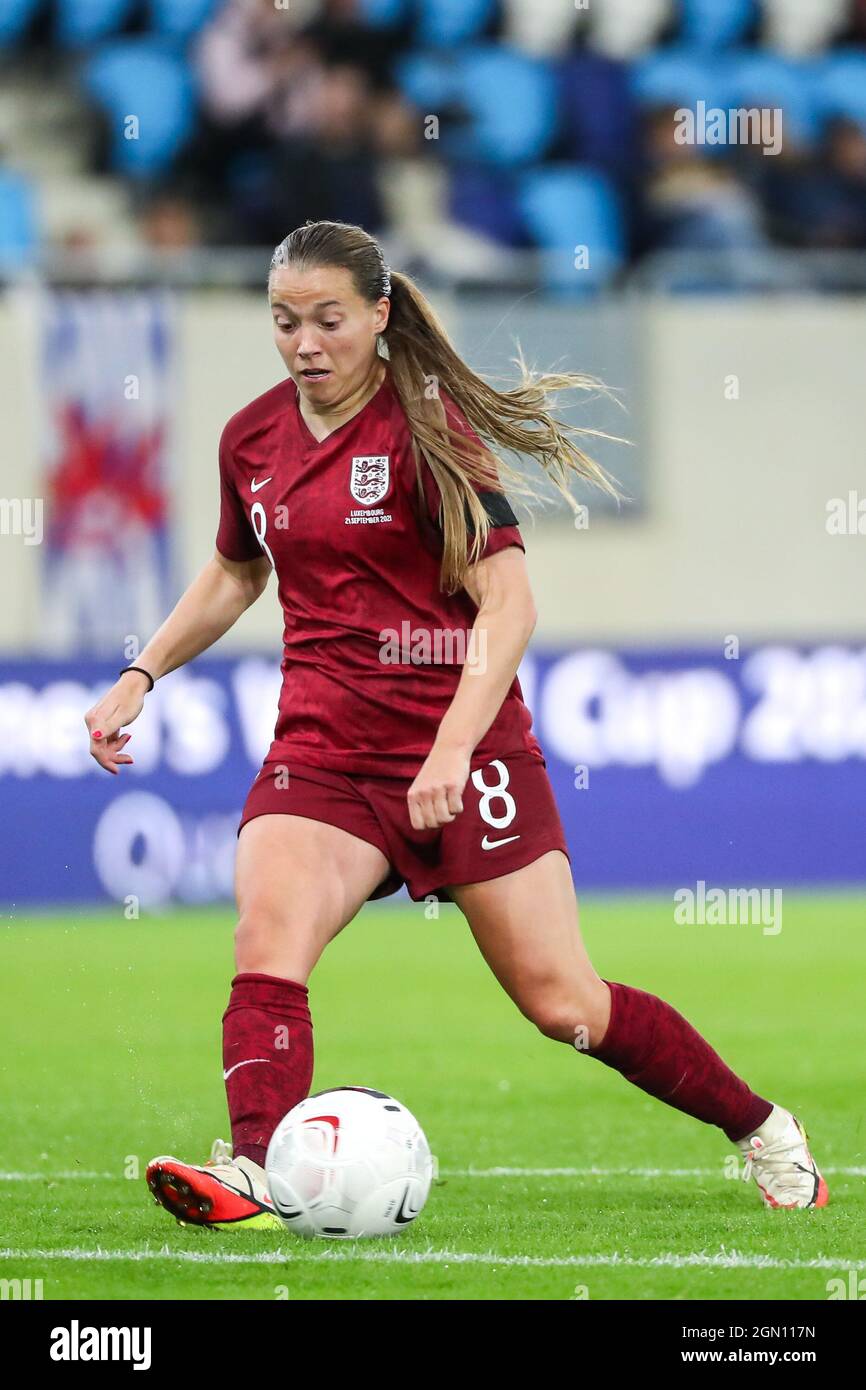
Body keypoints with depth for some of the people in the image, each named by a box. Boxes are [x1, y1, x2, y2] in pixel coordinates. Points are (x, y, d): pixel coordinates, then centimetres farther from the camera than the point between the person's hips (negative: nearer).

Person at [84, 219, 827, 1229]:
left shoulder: (426, 427, -10)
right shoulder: (253, 439, 7)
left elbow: (507, 600, -16)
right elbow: (235, 573, 28)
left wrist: (452, 749, -27)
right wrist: (140, 676, 18)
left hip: (463, 742, -4)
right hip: (321, 748, 4)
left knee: (562, 1002, -1)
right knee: (266, 938, -25)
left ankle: (762, 1131, 19)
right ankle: (253, 1174, -37)